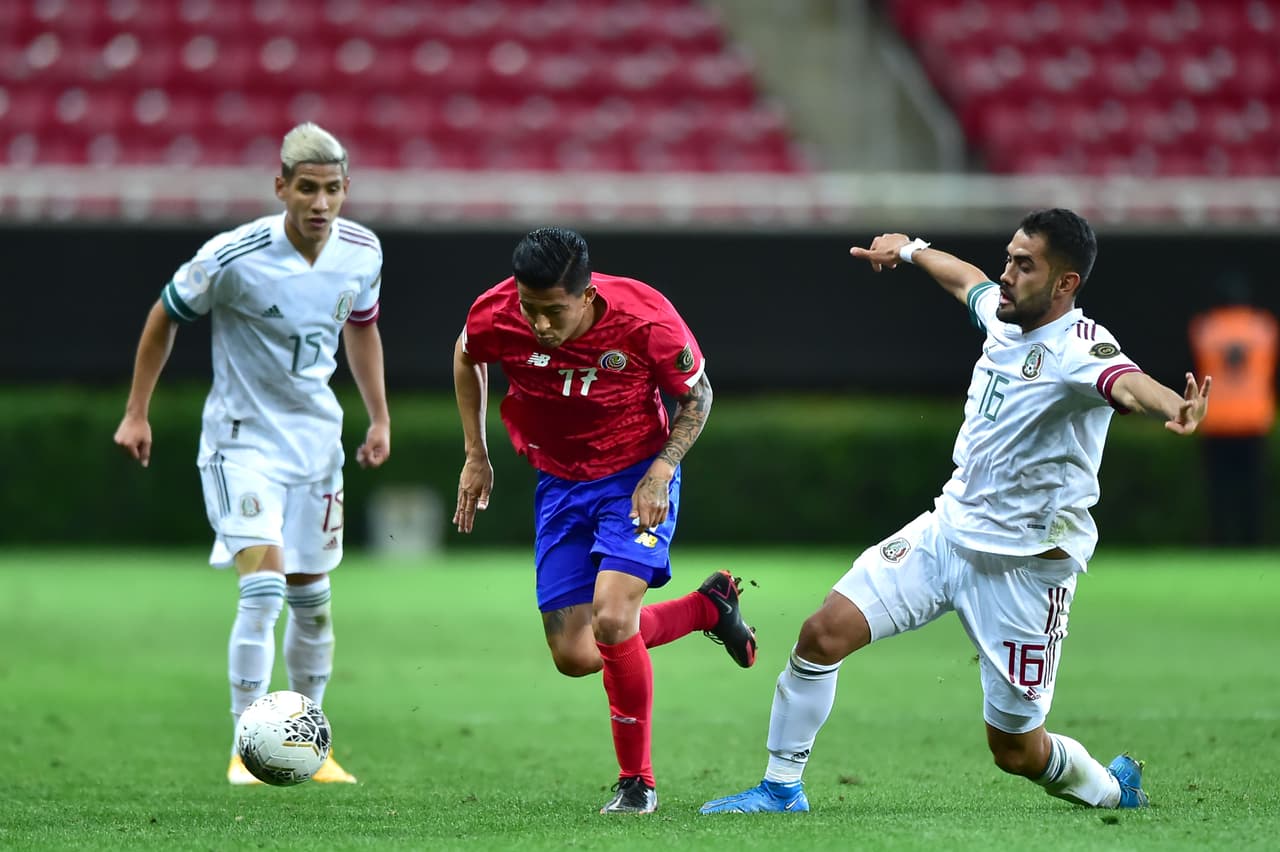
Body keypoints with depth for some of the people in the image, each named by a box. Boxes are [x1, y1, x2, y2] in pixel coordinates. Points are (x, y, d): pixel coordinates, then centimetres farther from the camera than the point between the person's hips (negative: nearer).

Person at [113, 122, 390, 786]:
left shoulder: (362, 253, -7)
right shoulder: (234, 257, -22)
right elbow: (165, 317, -5)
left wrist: (380, 419, 16)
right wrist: (136, 413, -1)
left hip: (316, 437, 5)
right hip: (242, 439, -5)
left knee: (311, 595, 12)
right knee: (263, 587, -19)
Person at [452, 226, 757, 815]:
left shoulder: (645, 319, -27)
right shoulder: (494, 317, -21)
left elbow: (696, 396, -7)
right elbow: (467, 357, 6)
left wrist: (660, 471, -20)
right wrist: (475, 455, 6)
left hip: (638, 477, -4)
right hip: (559, 484, 4)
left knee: (611, 618, -24)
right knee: (575, 656, 0)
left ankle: (637, 781, -5)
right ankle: (709, 606, 26)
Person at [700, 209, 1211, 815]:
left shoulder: (1078, 350, -23)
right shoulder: (1003, 311, 0)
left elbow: (1125, 382, -47)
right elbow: (967, 280, 25)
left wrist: (1174, 408, -69)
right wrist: (911, 249, 43)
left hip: (1025, 566, -6)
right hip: (948, 530, 7)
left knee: (1016, 751, 2)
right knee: (825, 632, -6)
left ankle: (1111, 788, 34)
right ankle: (782, 788, 11)